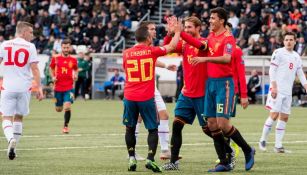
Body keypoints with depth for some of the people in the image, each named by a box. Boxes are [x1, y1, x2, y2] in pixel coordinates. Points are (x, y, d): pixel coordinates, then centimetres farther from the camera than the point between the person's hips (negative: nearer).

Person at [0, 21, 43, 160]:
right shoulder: (30, 47, -2)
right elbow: (34, 68, -7)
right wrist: (39, 88, -5)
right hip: (24, 87, 0)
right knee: (19, 117, 15)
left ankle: (11, 139, -28)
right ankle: (13, 148, 15)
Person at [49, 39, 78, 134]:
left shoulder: (73, 60, 2)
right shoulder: (56, 58, 1)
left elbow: (76, 70, 18)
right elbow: (51, 68, 16)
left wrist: (75, 76, -3)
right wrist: (53, 77, -1)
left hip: (69, 87, -1)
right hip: (58, 87, 1)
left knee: (67, 107, -18)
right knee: (59, 109, 11)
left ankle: (66, 126, -1)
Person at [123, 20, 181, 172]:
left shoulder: (126, 53, 4)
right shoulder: (151, 51, -4)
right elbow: (171, 46, 9)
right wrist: (177, 31, 25)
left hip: (129, 97, 3)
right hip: (146, 97, -2)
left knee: (130, 128, 15)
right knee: (153, 129, 6)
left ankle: (132, 159, 8)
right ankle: (150, 159, -9)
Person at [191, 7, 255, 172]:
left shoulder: (228, 38, -12)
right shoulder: (211, 36, 12)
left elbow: (226, 58, -26)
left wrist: (205, 59, -31)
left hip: (224, 83, -8)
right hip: (210, 82, 8)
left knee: (222, 123, -13)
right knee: (212, 124, 4)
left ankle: (248, 150, 8)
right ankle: (224, 163, 10)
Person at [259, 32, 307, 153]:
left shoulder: (296, 57, 16)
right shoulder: (278, 53, -3)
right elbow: (272, 70, -9)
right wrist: (274, 87, -17)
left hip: (288, 92, 7)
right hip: (277, 89, -6)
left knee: (284, 118, 3)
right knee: (274, 115, -13)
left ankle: (278, 145, 6)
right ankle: (263, 140, -1)